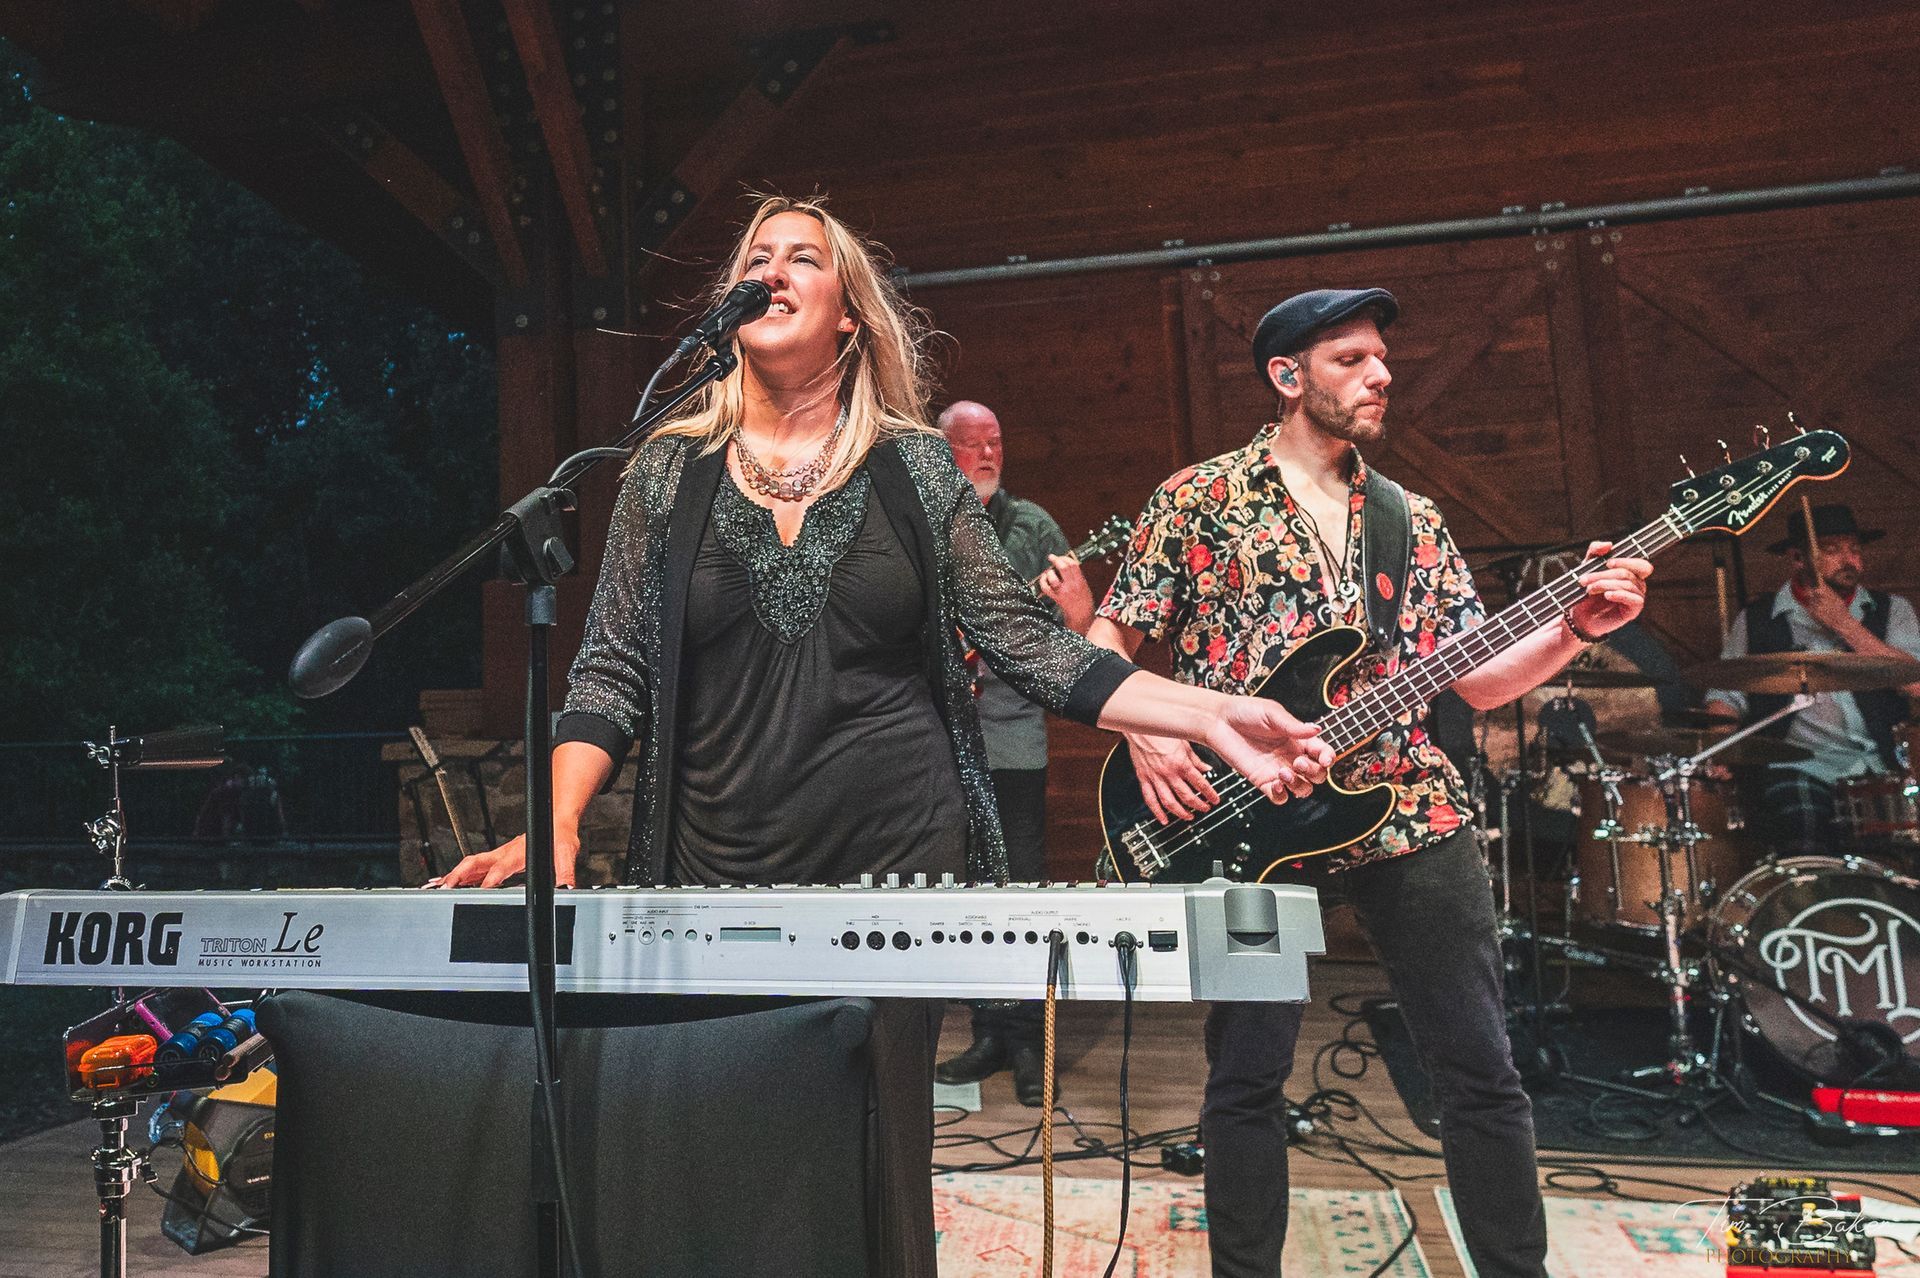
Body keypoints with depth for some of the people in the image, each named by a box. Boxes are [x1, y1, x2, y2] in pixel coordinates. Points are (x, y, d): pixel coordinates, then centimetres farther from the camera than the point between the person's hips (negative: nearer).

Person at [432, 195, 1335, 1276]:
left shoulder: (916, 466, 3)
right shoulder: (669, 471, 6)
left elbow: (1027, 642, 1)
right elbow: (613, 672, 4)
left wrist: (1211, 716, -9)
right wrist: (557, 829, -10)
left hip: (901, 858, -1)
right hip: (722, 875, 1)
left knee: (881, 1151, 6)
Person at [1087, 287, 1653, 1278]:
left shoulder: (1412, 520, 14)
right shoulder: (1197, 500, 2)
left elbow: (1477, 678, 11)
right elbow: (1107, 640, 3)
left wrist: (1576, 627, -5)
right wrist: (1145, 733, -14)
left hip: (1409, 811, 4)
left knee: (1481, 1071, 8)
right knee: (1245, 1076, 4)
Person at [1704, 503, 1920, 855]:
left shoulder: (1891, 611, 12)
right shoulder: (1755, 620, 9)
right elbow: (1727, 696, 7)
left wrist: (1843, 624, -7)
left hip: (1877, 765, 2)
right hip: (1796, 767, -1)